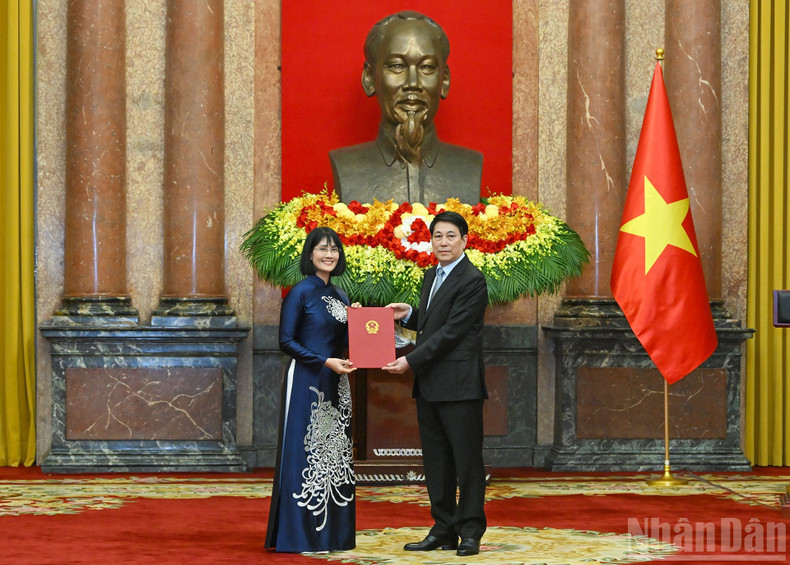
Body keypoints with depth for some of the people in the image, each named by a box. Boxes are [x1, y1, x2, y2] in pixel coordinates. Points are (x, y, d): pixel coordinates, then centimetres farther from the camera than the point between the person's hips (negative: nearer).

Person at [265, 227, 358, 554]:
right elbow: (286, 342, -11)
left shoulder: (340, 297, 14)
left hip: (335, 385, 7)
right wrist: (325, 362, -17)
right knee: (306, 453, -5)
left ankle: (332, 532, 13)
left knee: (334, 454, 7)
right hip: (306, 383, -7)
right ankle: (300, 535, 0)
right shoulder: (300, 293, -6)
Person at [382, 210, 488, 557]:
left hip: (459, 385, -9)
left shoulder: (472, 281, -11)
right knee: (435, 461, 11)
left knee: (467, 459, -2)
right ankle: (442, 531, 17)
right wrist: (409, 315, 5)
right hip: (429, 385, 9)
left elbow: (451, 332, -17)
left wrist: (411, 361, -17)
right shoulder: (431, 276, 17)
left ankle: (470, 532, 4)